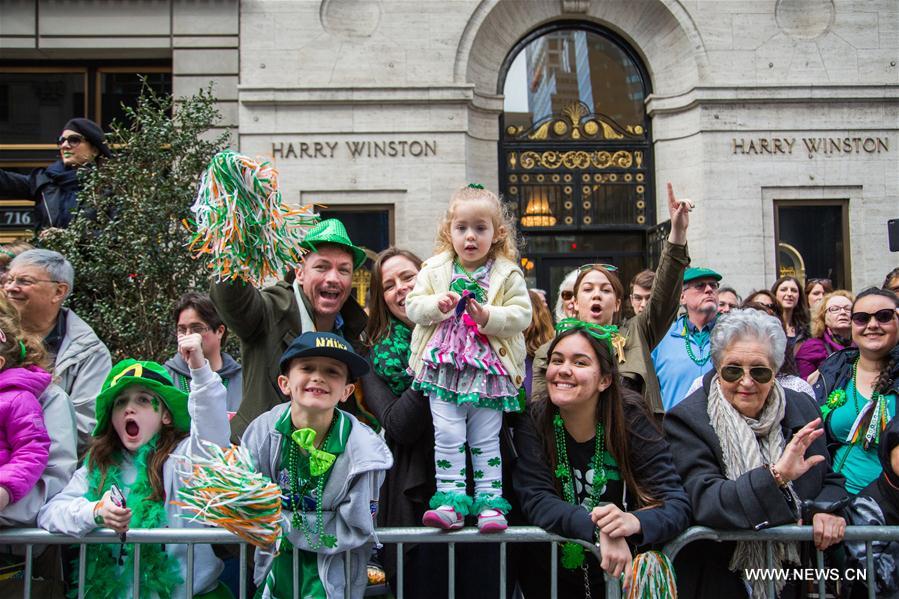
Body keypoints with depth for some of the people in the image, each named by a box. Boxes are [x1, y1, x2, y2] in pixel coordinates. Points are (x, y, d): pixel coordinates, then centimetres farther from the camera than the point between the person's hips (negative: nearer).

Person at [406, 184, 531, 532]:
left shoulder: (508, 274, 0)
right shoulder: (435, 270, 5)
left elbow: (522, 315, -6)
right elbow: (413, 306, 3)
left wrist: (489, 317, -21)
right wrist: (437, 305, -17)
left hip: (488, 369, -1)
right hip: (444, 366, 1)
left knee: (486, 440, 7)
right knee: (447, 436, -3)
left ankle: (489, 500, 14)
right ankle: (451, 500, 4)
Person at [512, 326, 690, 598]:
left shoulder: (630, 418, -10)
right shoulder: (533, 422, -10)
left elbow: (677, 503, -15)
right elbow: (536, 501, -20)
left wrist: (634, 521, -37)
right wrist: (597, 528, -36)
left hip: (621, 574, 0)